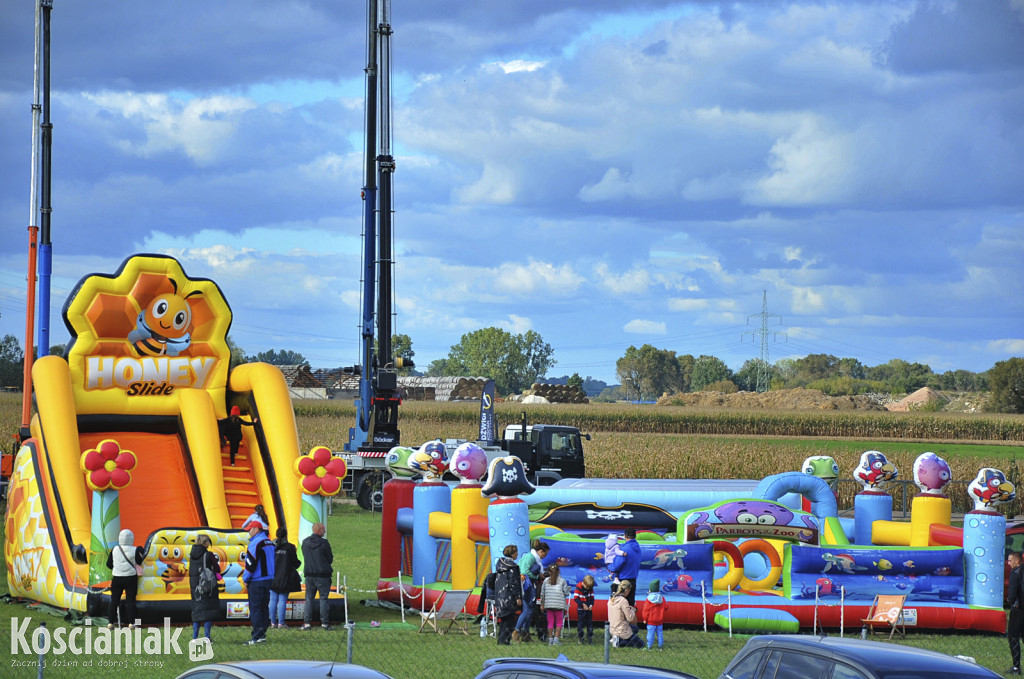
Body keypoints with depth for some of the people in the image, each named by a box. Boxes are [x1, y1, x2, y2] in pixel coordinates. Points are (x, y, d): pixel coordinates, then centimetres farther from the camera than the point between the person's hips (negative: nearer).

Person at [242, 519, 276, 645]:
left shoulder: (255, 543, -14)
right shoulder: (269, 542, 15)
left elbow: (250, 564, -17)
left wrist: (245, 579, -4)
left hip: (257, 582, -9)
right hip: (269, 578, 9)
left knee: (255, 608, -6)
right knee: (264, 606, 14)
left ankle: (257, 636, -10)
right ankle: (262, 633, 16)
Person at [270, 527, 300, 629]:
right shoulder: (289, 547, -8)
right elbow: (295, 563, -3)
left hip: (273, 577, 2)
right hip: (285, 578, -2)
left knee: (273, 600, 8)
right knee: (283, 600, 0)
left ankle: (273, 622, 9)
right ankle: (281, 623, -2)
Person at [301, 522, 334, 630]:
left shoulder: (305, 542, 4)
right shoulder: (324, 543, -10)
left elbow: (305, 556, 12)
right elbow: (330, 559, -2)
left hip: (309, 574, 4)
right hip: (322, 574, -4)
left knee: (309, 598, 9)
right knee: (323, 598, 3)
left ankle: (307, 622, 3)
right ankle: (324, 622, 1)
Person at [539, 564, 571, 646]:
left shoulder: (546, 581, 6)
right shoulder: (562, 581, -2)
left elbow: (542, 594, 10)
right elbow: (566, 593, -1)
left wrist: (542, 604, 19)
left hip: (548, 605, 2)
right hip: (559, 605, -2)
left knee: (550, 622, 8)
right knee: (559, 622, 5)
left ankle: (550, 639, 7)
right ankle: (556, 639, -3)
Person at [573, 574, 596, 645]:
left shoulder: (590, 588, 0)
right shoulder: (578, 587, -13)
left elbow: (592, 597, 8)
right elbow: (575, 598, -14)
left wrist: (591, 605, -9)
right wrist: (582, 604, -22)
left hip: (589, 609, 4)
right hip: (581, 609, -4)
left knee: (590, 623, 5)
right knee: (580, 623, 1)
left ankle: (590, 637, 10)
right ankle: (580, 638, 11)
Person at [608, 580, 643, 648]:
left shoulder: (611, 599, 1)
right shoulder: (623, 601, -23)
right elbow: (630, 618, -20)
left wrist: (629, 608, 8)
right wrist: (632, 610, -2)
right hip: (622, 631, -8)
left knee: (635, 628, 36)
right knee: (641, 645, 6)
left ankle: (617, 638, 14)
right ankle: (619, 642, -6)